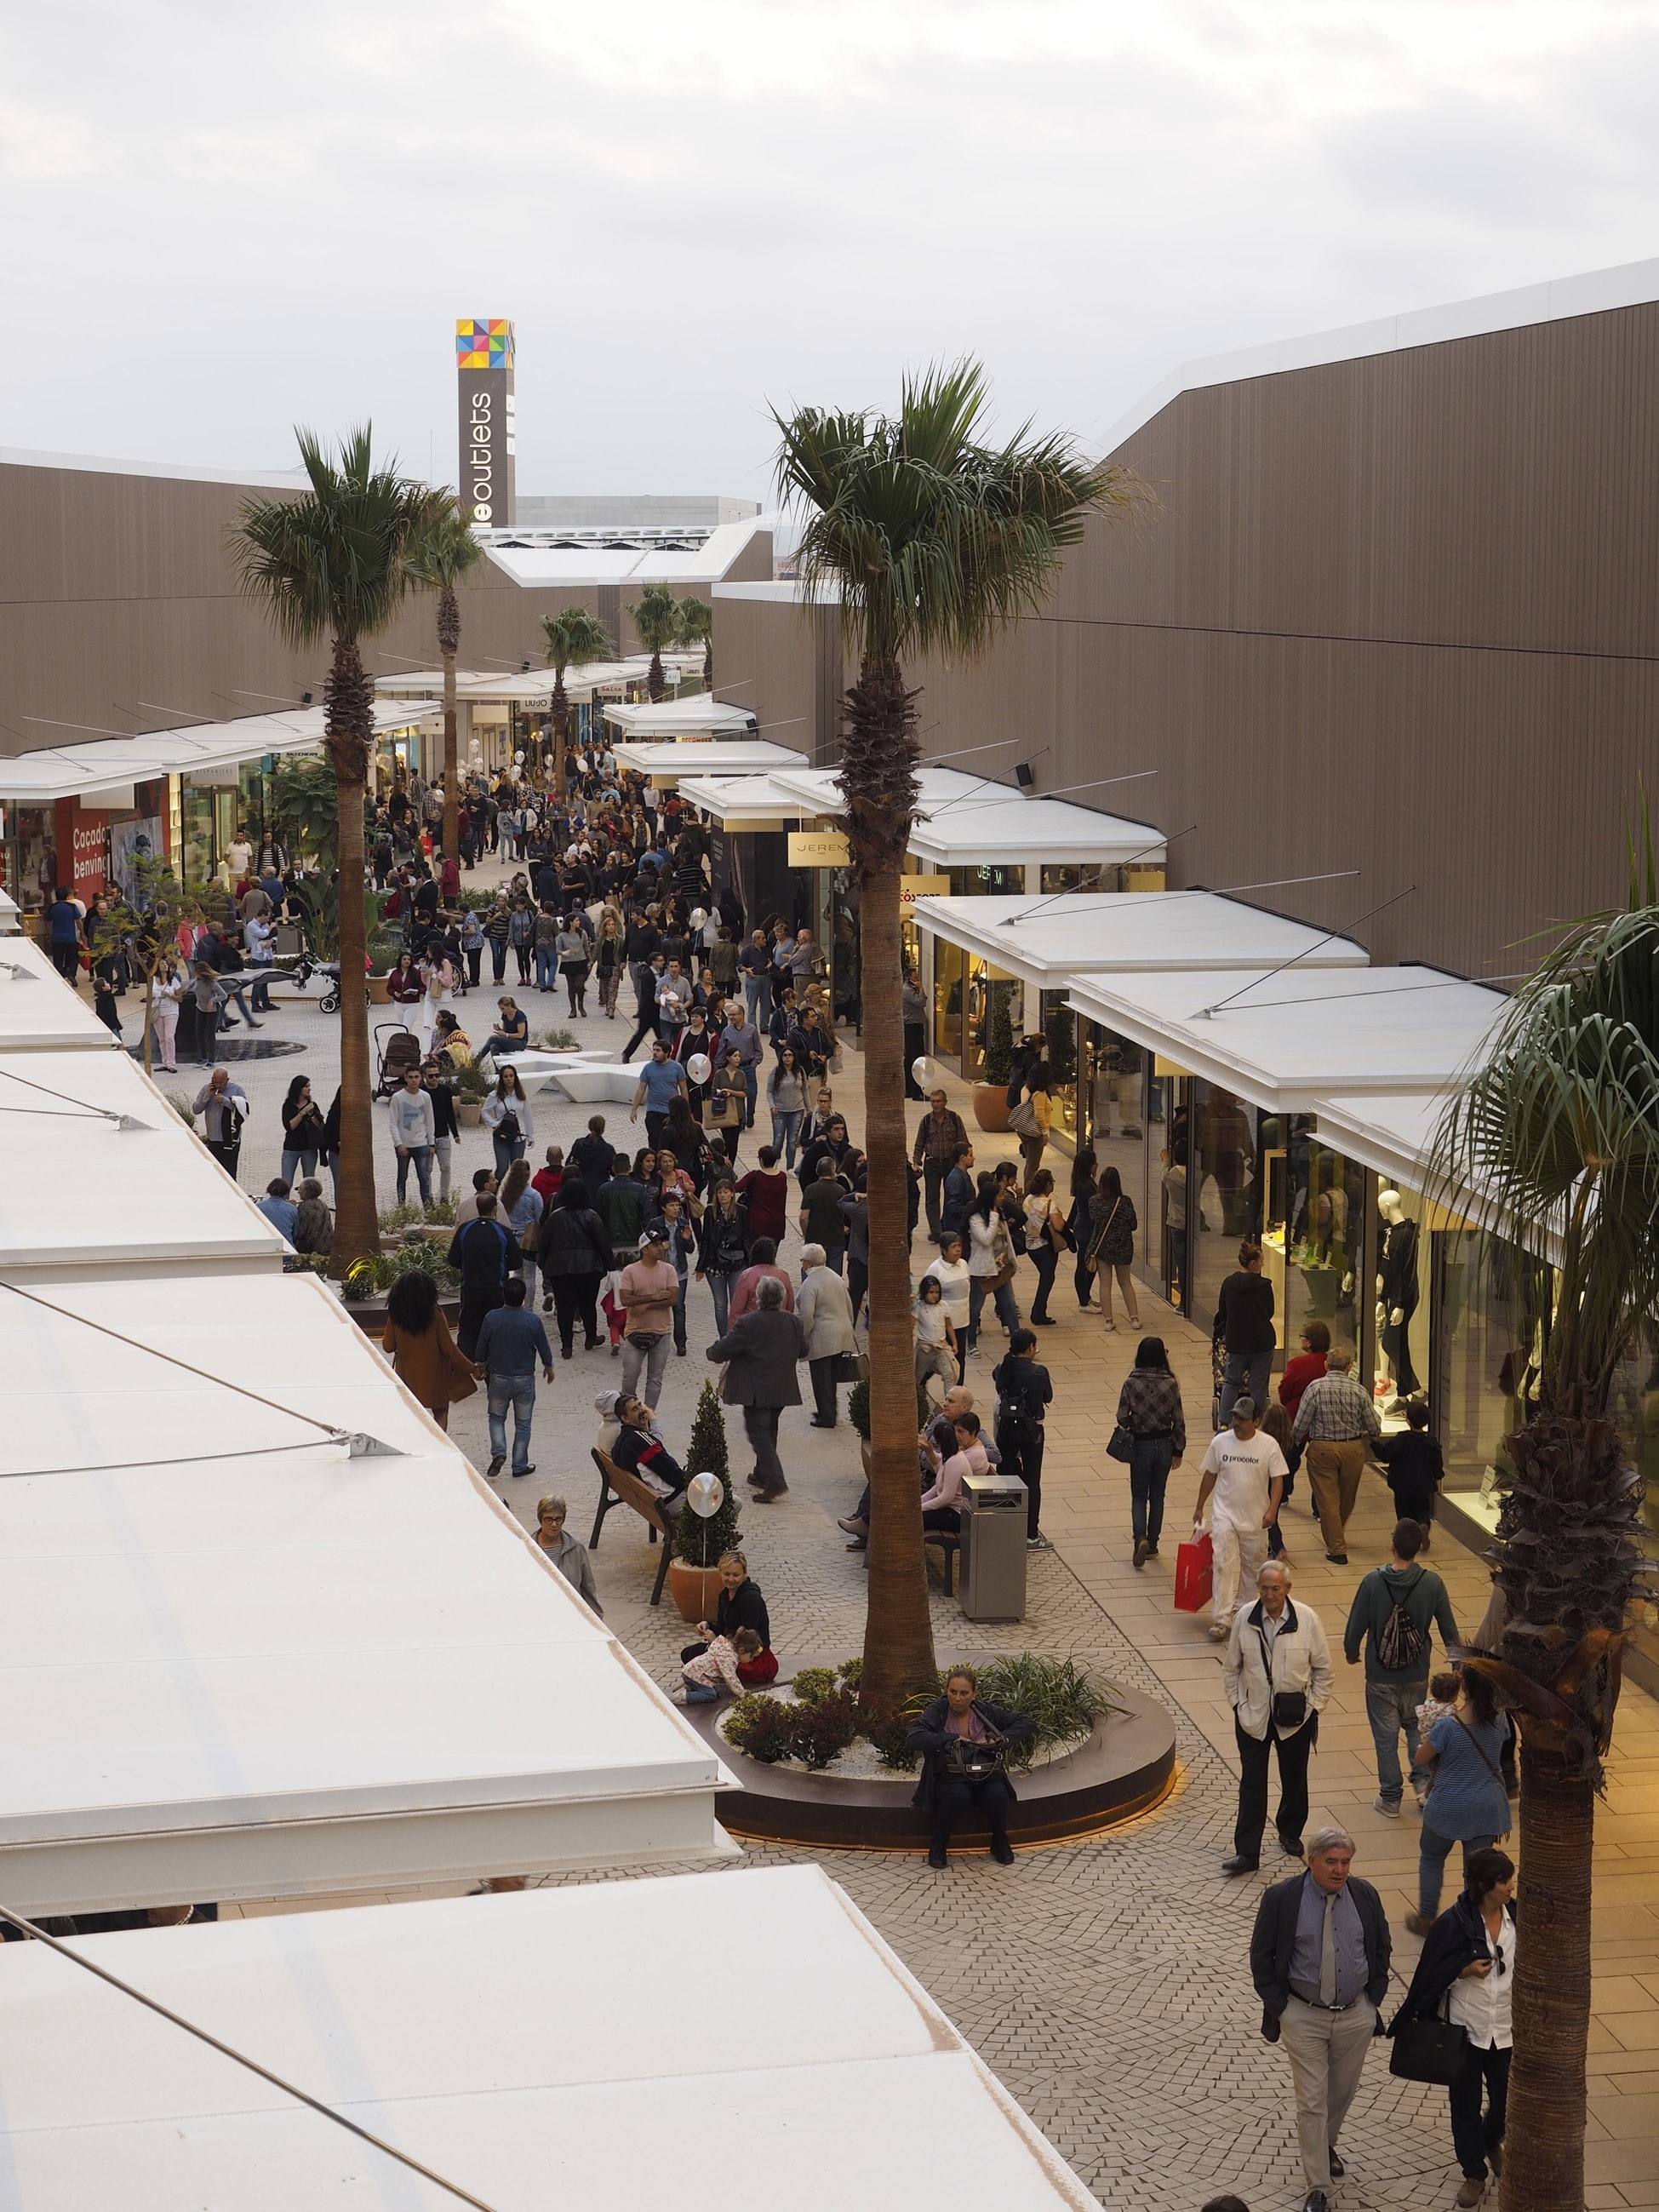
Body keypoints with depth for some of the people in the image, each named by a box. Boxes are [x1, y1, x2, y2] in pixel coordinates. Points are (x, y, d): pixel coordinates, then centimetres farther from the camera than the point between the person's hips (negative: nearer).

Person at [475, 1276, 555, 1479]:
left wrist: (482, 1365, 18)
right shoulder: (533, 1320, -14)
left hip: (499, 1377, 0)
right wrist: (548, 1367, 18)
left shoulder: (492, 1318, -14)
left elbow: (481, 1349, -3)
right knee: (523, 1423, 12)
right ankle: (520, 1465, 17)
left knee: (497, 1417, 19)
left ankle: (498, 1452, -3)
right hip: (525, 1379, 0)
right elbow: (544, 1348, -2)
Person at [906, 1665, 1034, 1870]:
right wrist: (953, 1739, -20)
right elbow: (913, 1740, -19)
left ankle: (1000, 1842, 0)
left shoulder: (986, 1712, 4)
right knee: (958, 1795, -36)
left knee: (998, 1795, -30)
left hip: (986, 1776, 2)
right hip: (950, 1778, -2)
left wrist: (999, 1740, -10)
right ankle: (938, 1846, -11)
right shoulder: (936, 1711, -4)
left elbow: (1025, 1724, 6)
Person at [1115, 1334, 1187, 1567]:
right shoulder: (1170, 1383, -10)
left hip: (1140, 1444, -2)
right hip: (1164, 1444, 2)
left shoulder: (1132, 1383, -13)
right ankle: (1152, 1545, 21)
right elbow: (1178, 1420, -5)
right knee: (1157, 1496, 15)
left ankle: (1140, 1538, -13)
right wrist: (1178, 1450, 6)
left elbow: (1122, 1417, -12)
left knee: (1139, 1496, 9)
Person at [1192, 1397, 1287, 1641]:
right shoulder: (1220, 1442, -4)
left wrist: (1272, 1510, -17)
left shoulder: (1268, 1445, -9)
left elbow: (1277, 1480, -6)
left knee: (1251, 1566, 14)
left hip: (1256, 1518, 0)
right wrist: (1199, 1507, 12)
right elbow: (1210, 1475, 7)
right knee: (1225, 1565, -11)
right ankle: (1222, 1619, -15)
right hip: (1225, 1515, 0)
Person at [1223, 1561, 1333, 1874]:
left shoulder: (1307, 1619, -11)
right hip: (1253, 1715, 0)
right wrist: (1237, 1702, -1)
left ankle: (1290, 1834, 39)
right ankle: (1246, 1853, 2)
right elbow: (1231, 1667, 5)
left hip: (1295, 1716, 0)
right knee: (1252, 1784, 0)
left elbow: (1323, 1668, -1)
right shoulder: (1244, 1618, -7)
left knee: (1294, 1780, 16)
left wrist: (1315, 1707, -4)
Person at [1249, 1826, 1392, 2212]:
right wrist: (1278, 2005, -7)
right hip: (1304, 2016, -3)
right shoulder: (1281, 1898, -13)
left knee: (1343, 2092, 19)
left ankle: (1327, 2146, 47)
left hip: (1356, 2015, 3)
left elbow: (1382, 1948, 9)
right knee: (1312, 2102, -2)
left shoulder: (1364, 1895, -6)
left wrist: (1374, 1996, 3)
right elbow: (1261, 1955, -4)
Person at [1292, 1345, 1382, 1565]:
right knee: (1347, 1499, 23)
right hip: (1353, 1449, 3)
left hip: (1322, 1450, -3)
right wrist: (1362, 1435, 20)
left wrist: (1298, 1440, 10)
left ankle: (1337, 1549, 7)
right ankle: (1338, 1536, 45)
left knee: (1328, 1501, 7)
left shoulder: (1315, 1388, -13)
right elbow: (1375, 1429, -2)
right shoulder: (1359, 1392, -6)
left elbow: (1299, 1427, -13)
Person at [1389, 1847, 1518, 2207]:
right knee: (1466, 2104, 10)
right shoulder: (1454, 1922, -17)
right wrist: (1465, 1969, -24)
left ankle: (1492, 2142, 43)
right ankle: (1474, 2173, 30)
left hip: (1506, 2028, 3)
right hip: (1465, 2028, -2)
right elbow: (1432, 1974, -9)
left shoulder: (1516, 1917, -7)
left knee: (1506, 2100, 9)